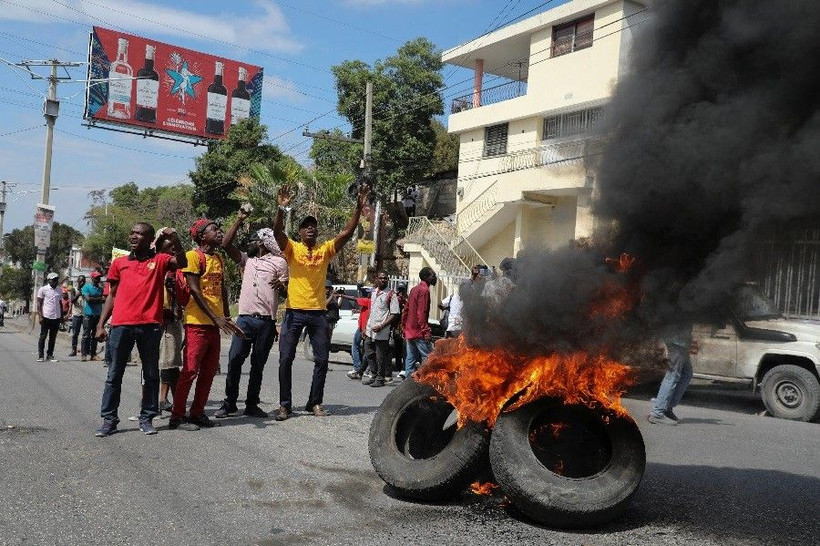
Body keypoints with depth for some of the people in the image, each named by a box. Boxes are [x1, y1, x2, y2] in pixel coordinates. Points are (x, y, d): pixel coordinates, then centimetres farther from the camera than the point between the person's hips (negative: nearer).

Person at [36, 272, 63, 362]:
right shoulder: (43, 289, -2)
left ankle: (50, 355, 14)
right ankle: (40, 356, 8)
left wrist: (62, 316, 13)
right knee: (43, 336, 2)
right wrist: (40, 316, -11)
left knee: (53, 338, 8)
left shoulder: (59, 290, 12)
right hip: (46, 317, -4)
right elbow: (39, 303, -3)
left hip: (56, 317, 4)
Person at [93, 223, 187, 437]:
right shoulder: (119, 263, 15)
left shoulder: (159, 260, 8)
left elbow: (182, 262, -12)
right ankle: (109, 419, 12)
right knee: (114, 374, 5)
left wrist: (176, 240, -27)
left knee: (151, 375, 5)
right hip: (121, 325, 2)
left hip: (150, 325, -2)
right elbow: (111, 295, 16)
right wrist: (100, 325, 11)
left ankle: (147, 418, 14)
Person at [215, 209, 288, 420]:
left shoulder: (279, 262, 8)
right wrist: (239, 220, 7)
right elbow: (225, 244, 10)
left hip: (266, 321, -2)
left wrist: (281, 284, -19)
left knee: (258, 365, 6)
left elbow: (287, 291, 5)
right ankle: (229, 402, 5)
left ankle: (252, 404, 14)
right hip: (245, 318, 2)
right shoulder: (247, 261, 19)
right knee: (234, 359, -5)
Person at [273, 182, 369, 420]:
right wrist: (281, 208, -31)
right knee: (286, 359, -1)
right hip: (294, 312, -2)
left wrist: (359, 208, -12)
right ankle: (285, 404, 8)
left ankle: (315, 402, 18)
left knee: (322, 360, 5)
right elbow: (277, 231, -16)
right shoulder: (292, 248, 1)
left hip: (318, 313, 3)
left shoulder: (325, 249, 7)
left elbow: (347, 232, -2)